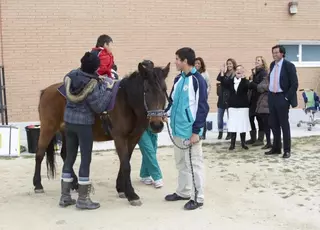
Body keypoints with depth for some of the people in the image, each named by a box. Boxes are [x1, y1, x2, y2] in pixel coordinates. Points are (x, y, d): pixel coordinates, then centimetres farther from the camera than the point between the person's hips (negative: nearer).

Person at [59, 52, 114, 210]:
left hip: (69, 121, 7)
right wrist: (108, 90, -5)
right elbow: (99, 108, -14)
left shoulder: (70, 76, 1)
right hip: (84, 124, -7)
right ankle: (82, 199, 8)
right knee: (86, 159, 3)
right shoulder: (92, 84, -19)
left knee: (70, 157, 14)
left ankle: (64, 196, 21)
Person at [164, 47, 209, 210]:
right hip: (178, 129, 8)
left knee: (194, 164, 1)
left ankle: (198, 197, 12)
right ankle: (183, 192, 32)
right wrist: (166, 113, 0)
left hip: (190, 131, -8)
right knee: (181, 163, 18)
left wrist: (196, 131, -17)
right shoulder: (178, 79, 10)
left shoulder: (198, 80, -13)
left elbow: (202, 107, -15)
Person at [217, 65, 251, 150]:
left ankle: (243, 143, 14)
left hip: (243, 106, -2)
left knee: (242, 125, 2)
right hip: (232, 106, 2)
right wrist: (222, 73, -18)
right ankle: (232, 143, 9)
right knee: (233, 125, 2)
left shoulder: (245, 81, -2)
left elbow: (246, 86, -24)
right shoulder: (231, 81, 8)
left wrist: (242, 77, -36)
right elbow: (224, 83, -8)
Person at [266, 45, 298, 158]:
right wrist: (270, 94, 11)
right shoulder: (272, 65, 10)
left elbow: (294, 84, -12)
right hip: (272, 97, 7)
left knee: (284, 124, -1)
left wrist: (287, 97, -15)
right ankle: (276, 148, 21)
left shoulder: (288, 65, -10)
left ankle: (287, 150, 7)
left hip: (282, 98, -7)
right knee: (274, 124, 11)